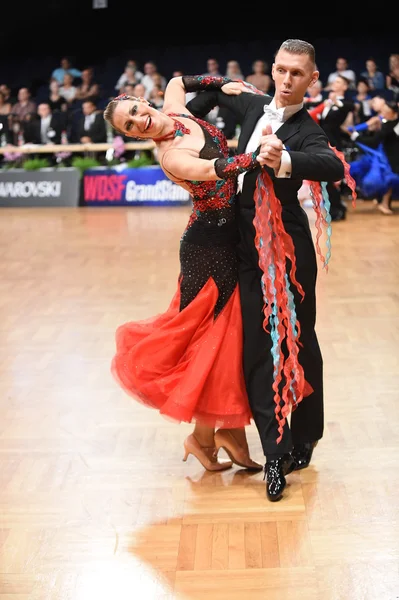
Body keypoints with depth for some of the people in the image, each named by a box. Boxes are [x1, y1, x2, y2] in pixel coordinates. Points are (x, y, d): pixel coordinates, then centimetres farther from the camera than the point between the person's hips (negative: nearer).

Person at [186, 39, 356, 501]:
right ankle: (277, 451, 6)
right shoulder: (255, 106, 7)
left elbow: (334, 167, -35)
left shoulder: (305, 130, -12)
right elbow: (217, 90, 29)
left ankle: (303, 439, 23)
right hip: (248, 242, 6)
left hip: (286, 246, -6)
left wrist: (285, 161, -50)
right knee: (257, 345, 2)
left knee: (298, 341, 6)